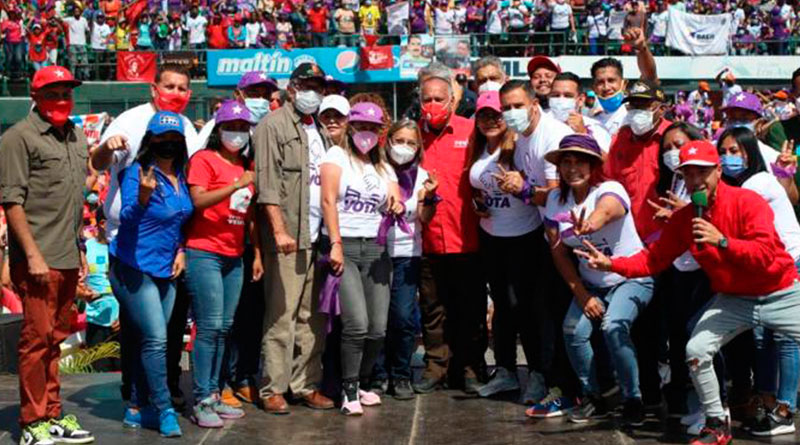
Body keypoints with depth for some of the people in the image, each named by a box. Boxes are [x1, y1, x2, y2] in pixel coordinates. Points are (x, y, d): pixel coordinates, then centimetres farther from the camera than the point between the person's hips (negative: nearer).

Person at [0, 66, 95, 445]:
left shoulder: (77, 136, 16)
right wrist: (33, 255, -16)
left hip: (68, 257, 7)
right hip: (38, 259, -7)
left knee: (55, 338, 13)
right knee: (37, 338, -4)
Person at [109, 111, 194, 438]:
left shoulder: (180, 176, 8)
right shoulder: (137, 173, -13)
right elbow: (127, 219, -24)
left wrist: (180, 249, 6)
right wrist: (143, 197, -43)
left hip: (166, 271, 7)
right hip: (134, 269, -7)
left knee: (150, 342, 10)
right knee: (155, 339, -11)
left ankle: (138, 408, 19)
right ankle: (164, 410, -1)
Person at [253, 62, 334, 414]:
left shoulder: (320, 131, 20)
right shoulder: (273, 125, -2)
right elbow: (267, 183, -11)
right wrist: (279, 229, -18)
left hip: (319, 236, 7)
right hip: (288, 237, -7)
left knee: (312, 317, 8)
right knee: (281, 315, -5)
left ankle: (306, 384, 15)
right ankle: (274, 389, 1)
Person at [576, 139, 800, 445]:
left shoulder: (747, 201, -16)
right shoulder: (684, 218, -1)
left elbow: (765, 254, -24)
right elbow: (653, 259, 1)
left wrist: (722, 241, -33)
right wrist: (611, 264, -12)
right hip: (732, 301, 4)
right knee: (696, 351, -12)